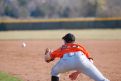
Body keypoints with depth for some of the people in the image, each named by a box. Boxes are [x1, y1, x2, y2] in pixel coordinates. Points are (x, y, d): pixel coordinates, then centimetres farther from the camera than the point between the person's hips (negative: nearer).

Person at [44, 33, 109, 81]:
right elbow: (90, 62, 26)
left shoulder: (62, 48, 38)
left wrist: (48, 53, 54)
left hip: (66, 60, 0)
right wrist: (78, 72, 34)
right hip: (80, 59, 0)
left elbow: (47, 58, 30)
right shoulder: (80, 47, 40)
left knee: (54, 72, 32)